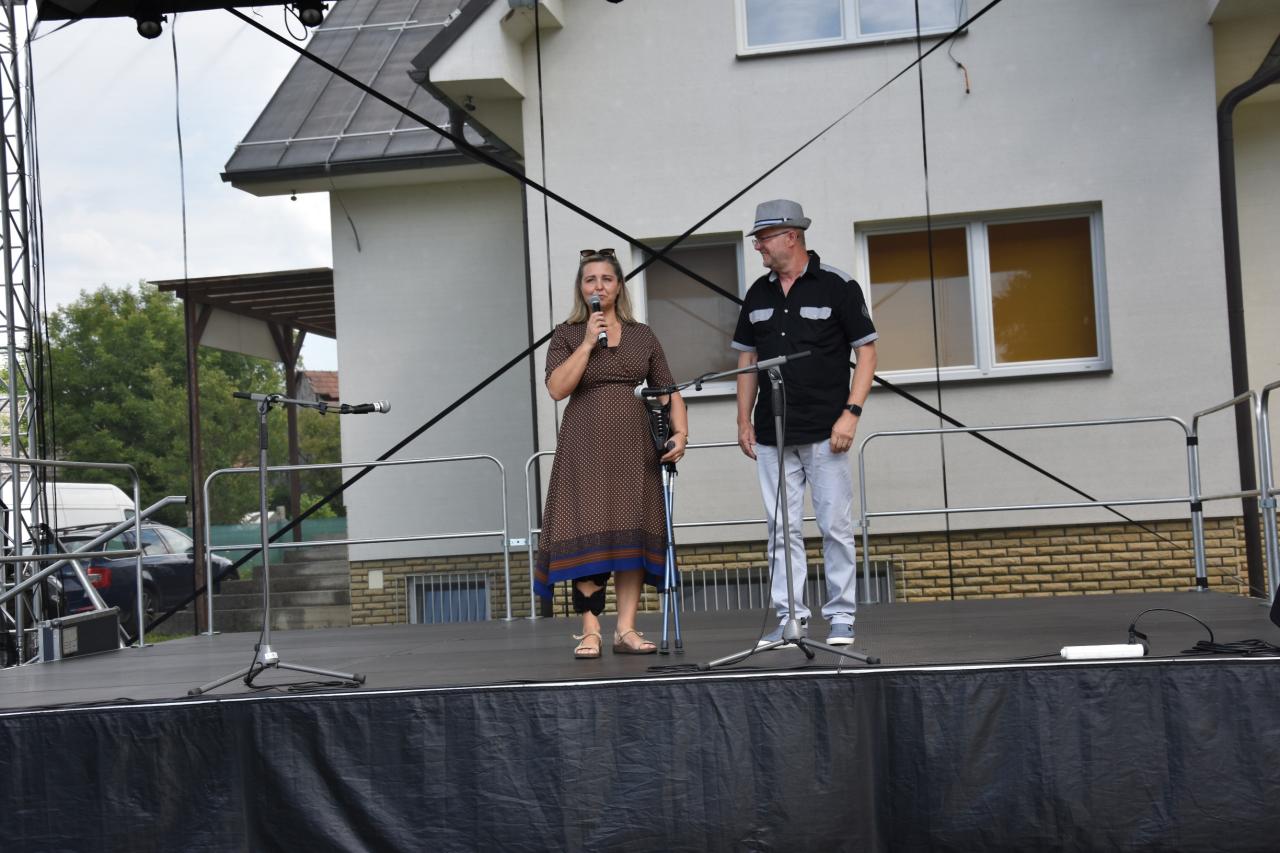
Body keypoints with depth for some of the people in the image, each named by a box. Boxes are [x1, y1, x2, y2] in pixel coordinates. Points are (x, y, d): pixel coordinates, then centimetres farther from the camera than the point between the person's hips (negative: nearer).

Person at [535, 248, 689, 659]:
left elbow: (668, 391, 9)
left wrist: (680, 430, -7)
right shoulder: (567, 335, 6)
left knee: (633, 534, -1)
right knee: (588, 538, -8)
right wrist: (588, 342, -10)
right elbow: (557, 388, -8)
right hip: (586, 446, -2)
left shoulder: (642, 336, 12)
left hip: (634, 446, 3)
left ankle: (626, 629, 4)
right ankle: (589, 632, -5)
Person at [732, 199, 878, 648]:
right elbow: (747, 358, 17)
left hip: (824, 432, -4)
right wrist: (744, 420, 10)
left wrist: (851, 413, -13)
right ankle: (789, 616, 12)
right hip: (772, 434, 5)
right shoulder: (758, 294, 11)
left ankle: (841, 616, 10)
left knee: (835, 525, 0)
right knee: (782, 528, 5)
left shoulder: (837, 286, -3)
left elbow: (866, 352, -4)